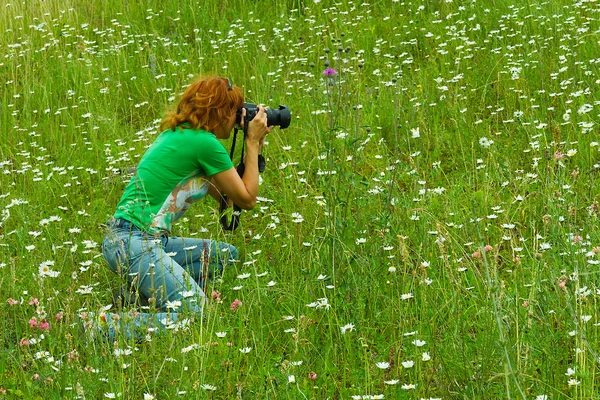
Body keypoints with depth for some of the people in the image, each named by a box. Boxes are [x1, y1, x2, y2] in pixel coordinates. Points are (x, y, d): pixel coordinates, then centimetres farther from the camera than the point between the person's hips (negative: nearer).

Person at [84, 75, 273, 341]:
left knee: (227, 255, 19)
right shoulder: (205, 143, -11)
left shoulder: (178, 134, 17)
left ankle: (143, 289, 9)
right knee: (198, 315, -20)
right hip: (134, 242, -10)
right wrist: (253, 144, 9)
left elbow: (224, 195, 22)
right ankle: (105, 326, -20)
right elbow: (247, 199, 0)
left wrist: (254, 148, 22)